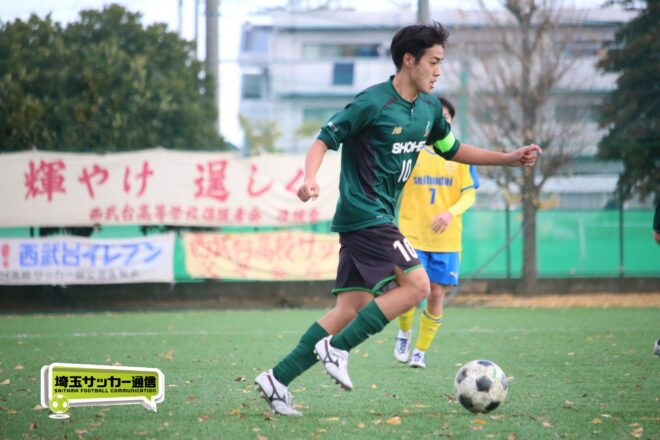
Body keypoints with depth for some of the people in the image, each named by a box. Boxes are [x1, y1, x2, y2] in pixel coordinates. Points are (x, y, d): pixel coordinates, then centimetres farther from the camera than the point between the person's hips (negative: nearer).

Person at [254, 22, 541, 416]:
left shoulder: (429, 107, 12)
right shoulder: (373, 103, -13)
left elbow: (453, 150, 26)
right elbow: (324, 140, -11)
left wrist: (510, 159, 19)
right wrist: (311, 179, -30)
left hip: (379, 217, 9)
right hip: (364, 213, -9)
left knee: (351, 309, 3)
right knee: (416, 285, -16)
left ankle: (278, 379, 5)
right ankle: (337, 348, -12)